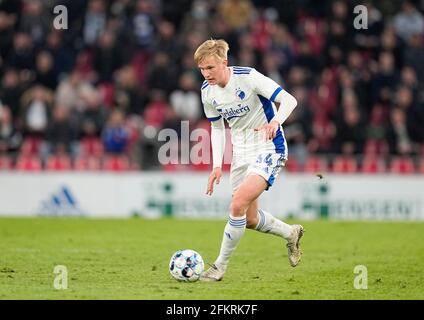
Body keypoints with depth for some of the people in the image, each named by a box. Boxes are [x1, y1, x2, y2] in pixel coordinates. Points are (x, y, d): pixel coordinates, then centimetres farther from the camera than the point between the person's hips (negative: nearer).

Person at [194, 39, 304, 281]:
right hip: (241, 152, 7)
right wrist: (217, 165, 1)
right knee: (250, 220, 9)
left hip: (268, 148, -7)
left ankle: (221, 266, -9)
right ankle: (291, 233, 38)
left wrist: (275, 122, -41)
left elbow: (289, 100, -21)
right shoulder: (208, 91, -1)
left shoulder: (248, 77, -20)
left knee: (238, 205, -22)